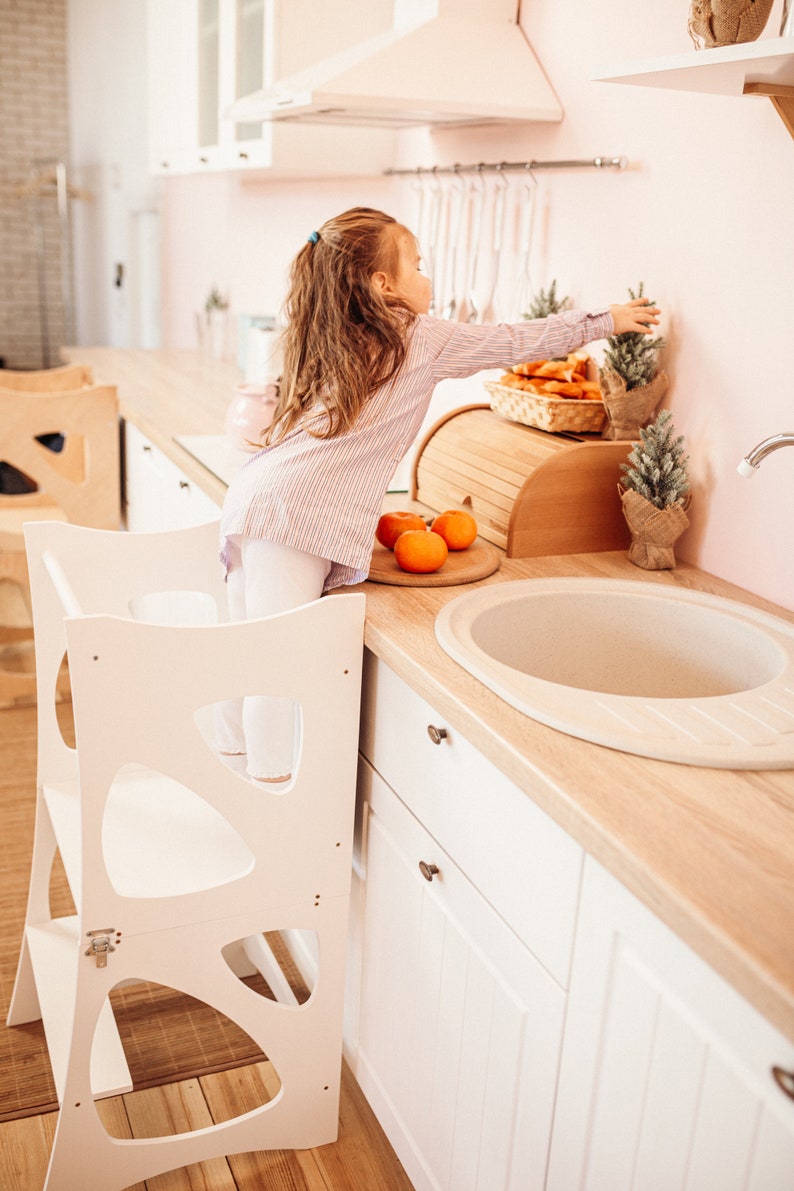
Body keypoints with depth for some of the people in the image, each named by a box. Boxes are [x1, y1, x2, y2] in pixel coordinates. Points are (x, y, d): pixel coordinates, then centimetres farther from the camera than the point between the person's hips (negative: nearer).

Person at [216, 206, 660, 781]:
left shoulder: (337, 344, 18)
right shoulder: (421, 339, -2)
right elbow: (515, 342, 7)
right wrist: (606, 320, 18)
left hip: (256, 498, 8)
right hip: (293, 517, -8)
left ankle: (233, 752, 28)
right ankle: (274, 779, 5)